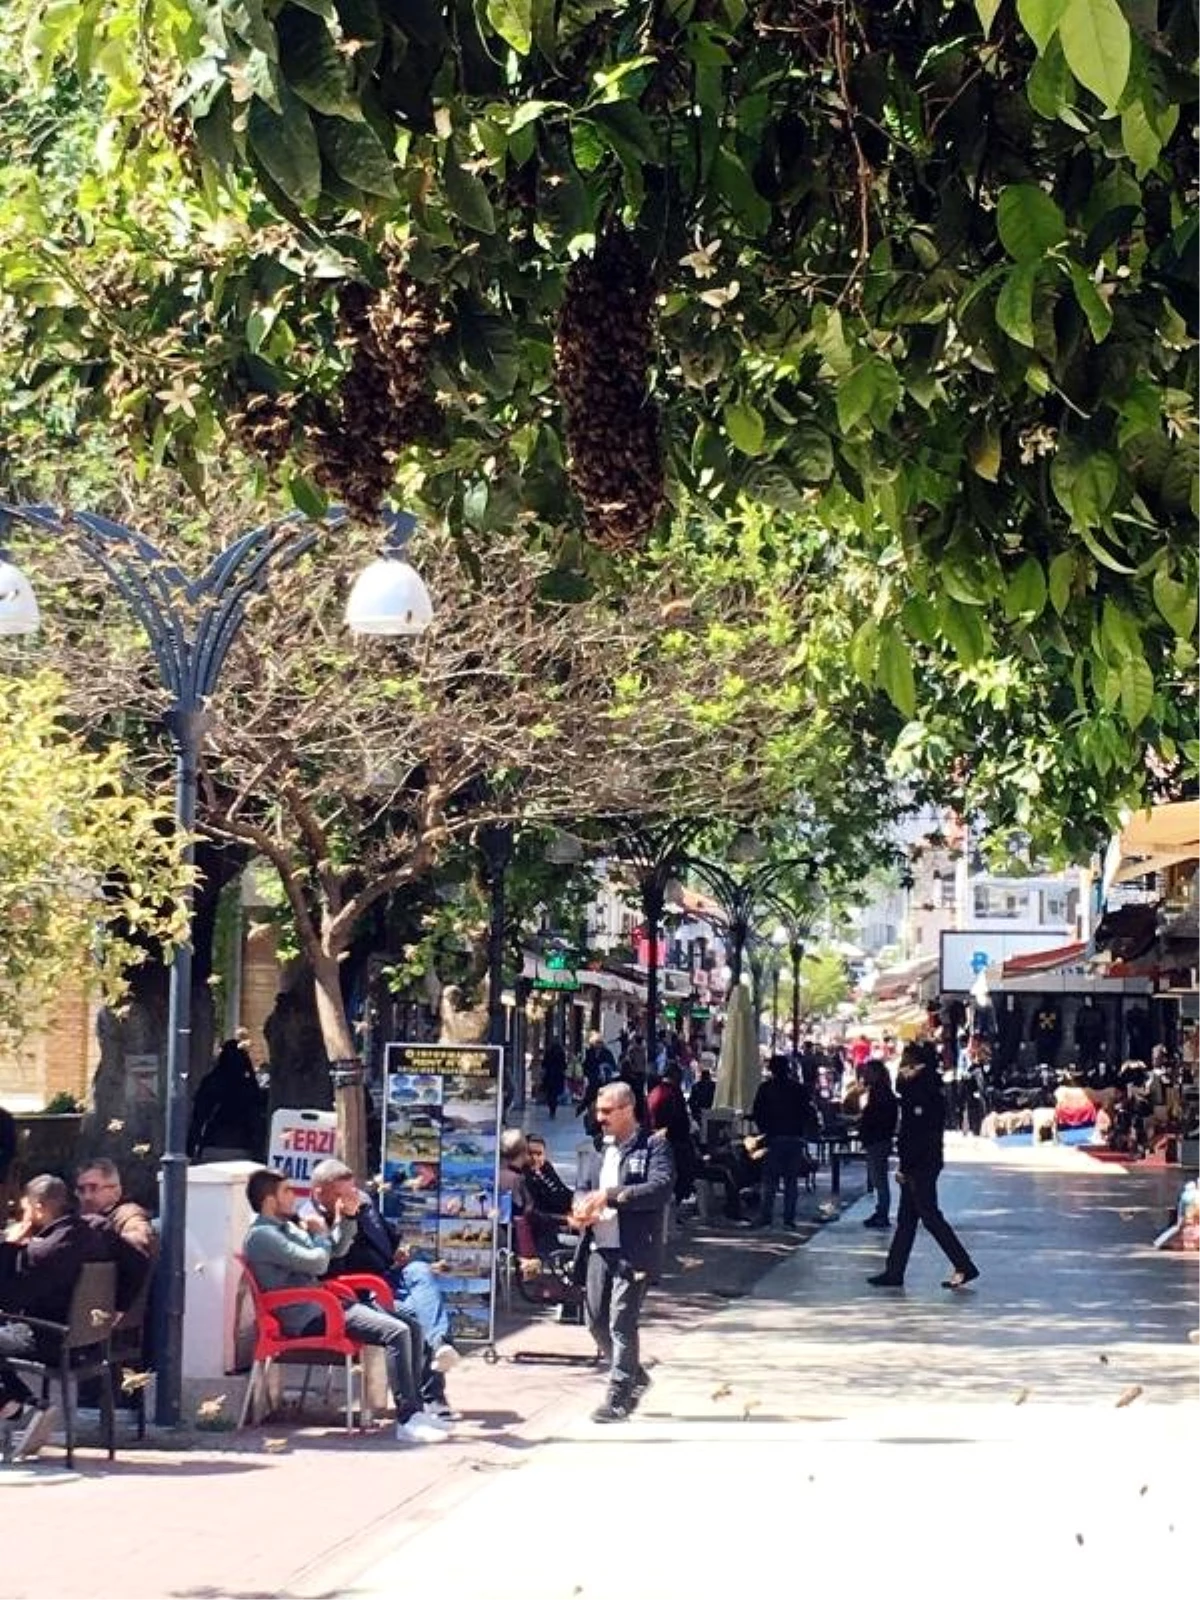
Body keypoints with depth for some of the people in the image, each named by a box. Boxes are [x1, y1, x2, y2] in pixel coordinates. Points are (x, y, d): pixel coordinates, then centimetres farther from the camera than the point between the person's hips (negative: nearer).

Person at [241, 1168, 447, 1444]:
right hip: (309, 1319, -10)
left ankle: (415, 1408, 5)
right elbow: (317, 1263, -19)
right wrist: (320, 1233, 0)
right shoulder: (262, 1236, -13)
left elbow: (336, 1250, 24)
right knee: (397, 1332, -23)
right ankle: (407, 1421, -21)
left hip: (323, 1305, 10)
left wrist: (348, 1217, 7)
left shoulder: (286, 1226, 18)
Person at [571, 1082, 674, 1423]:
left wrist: (611, 1195, -22)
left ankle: (618, 1397, 0)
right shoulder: (596, 1151, 17)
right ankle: (635, 1376, 30)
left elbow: (661, 1187, -16)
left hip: (635, 1250, -7)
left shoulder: (653, 1147, -3)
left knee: (622, 1322, -8)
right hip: (600, 1246, 7)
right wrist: (582, 1206, -12)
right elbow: (582, 1187, 13)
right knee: (596, 1319, 10)